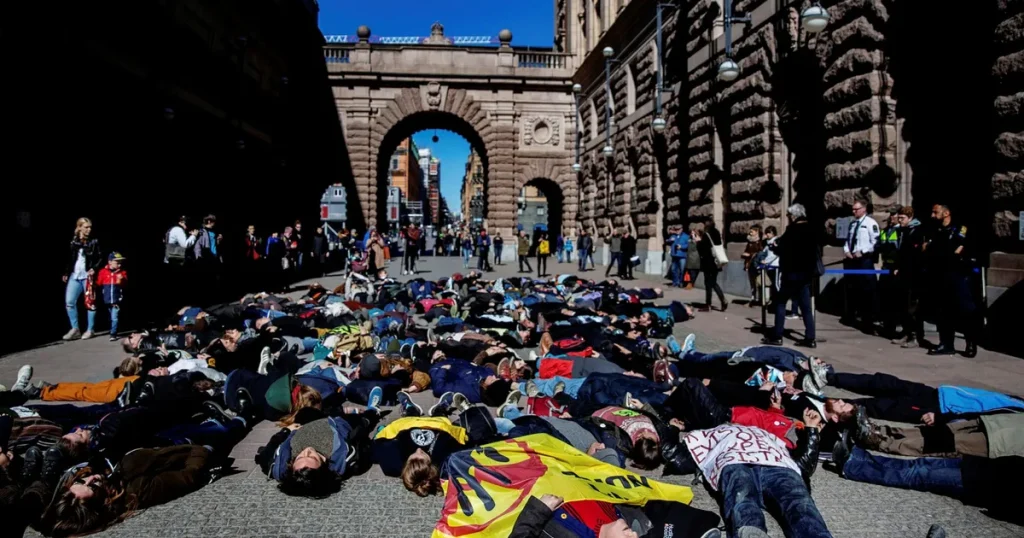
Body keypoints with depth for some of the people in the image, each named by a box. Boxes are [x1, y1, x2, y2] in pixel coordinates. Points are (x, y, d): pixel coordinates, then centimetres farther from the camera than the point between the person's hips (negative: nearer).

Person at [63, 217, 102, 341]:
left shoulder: (94, 242, 0)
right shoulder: (73, 242, 9)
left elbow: (101, 258, 0)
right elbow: (69, 259, 14)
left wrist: (94, 269, -12)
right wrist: (66, 273, 10)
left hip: (87, 276, -4)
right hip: (74, 276, 4)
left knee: (89, 303, 0)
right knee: (69, 302, -1)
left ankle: (89, 330, 8)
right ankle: (75, 329, 8)